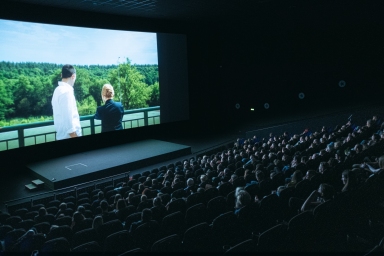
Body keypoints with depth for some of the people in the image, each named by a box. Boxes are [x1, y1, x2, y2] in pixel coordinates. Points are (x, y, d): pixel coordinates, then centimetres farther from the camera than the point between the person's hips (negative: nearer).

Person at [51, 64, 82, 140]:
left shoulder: (58, 89, 11)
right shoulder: (66, 91, -17)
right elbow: (68, 118, -22)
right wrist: (74, 136, -18)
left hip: (62, 135, 9)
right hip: (69, 136, -9)